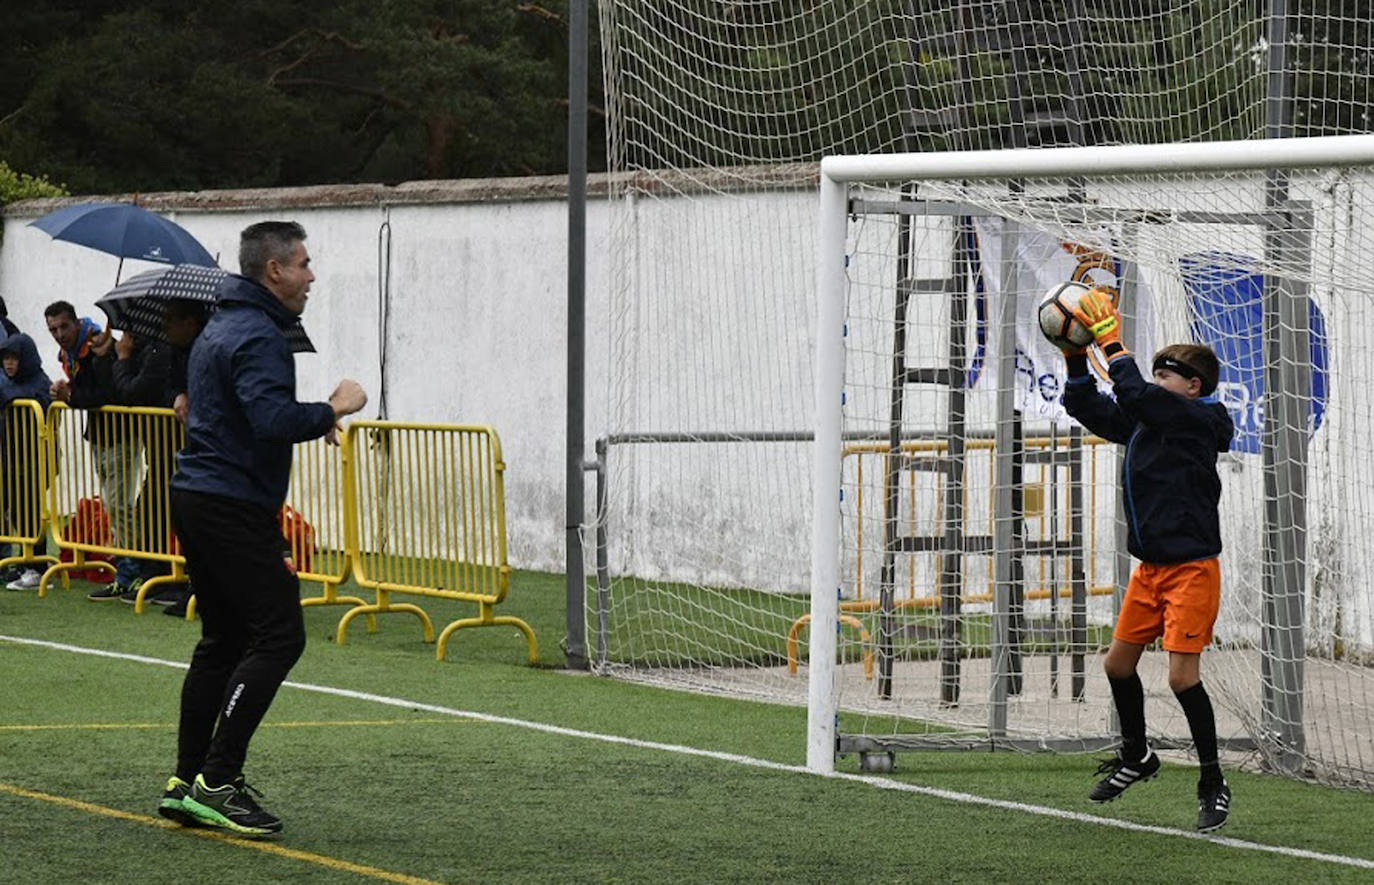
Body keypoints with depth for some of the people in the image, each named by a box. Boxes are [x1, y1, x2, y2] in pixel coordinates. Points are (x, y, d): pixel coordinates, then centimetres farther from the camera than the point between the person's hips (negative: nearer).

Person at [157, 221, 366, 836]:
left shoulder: (220, 328, 19)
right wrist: (331, 410, -14)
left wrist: (312, 420, 20)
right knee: (279, 635, -10)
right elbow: (274, 418, -29)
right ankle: (216, 781, -13)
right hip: (235, 507, -11)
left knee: (223, 640, 13)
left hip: (195, 499, 11)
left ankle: (186, 783, 13)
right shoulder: (258, 336, -15)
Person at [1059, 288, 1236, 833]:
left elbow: (1136, 396, -26)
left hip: (1191, 568, -9)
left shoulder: (1197, 419, -13)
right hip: (1150, 567, 9)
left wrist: (1111, 342, -20)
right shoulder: (1148, 420, 9)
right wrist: (1077, 357, 2)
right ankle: (1135, 757, 35)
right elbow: (1088, 409, 15)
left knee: (1182, 675, -13)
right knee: (1118, 664, 14)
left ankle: (1213, 784, -1)